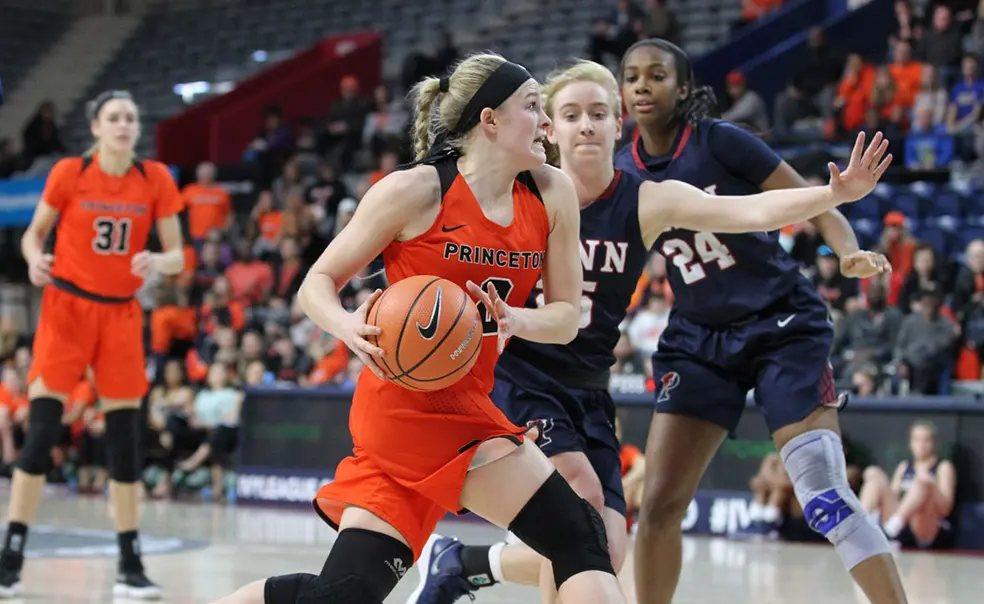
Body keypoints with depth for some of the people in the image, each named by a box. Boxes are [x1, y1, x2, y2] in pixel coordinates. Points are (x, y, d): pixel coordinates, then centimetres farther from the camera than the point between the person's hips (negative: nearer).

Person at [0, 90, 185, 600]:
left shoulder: (155, 180, -2)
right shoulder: (69, 173, -7)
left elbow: (177, 256, 0)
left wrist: (157, 262, -23)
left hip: (121, 313, 2)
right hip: (67, 305, -2)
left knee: (125, 438, 1)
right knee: (41, 433, -10)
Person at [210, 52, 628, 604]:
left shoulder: (552, 194, 2)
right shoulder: (415, 191, -11)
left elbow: (566, 318, 5)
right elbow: (318, 283, -4)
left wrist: (515, 320, -17)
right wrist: (349, 327, -26)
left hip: (467, 407, 6)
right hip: (402, 407, -6)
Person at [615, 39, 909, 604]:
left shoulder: (722, 140, -12)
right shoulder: (620, 175, 0)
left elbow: (816, 205, -10)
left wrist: (851, 255, -28)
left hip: (783, 325, -4)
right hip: (698, 339, 4)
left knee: (825, 497, -15)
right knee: (659, 505, -2)